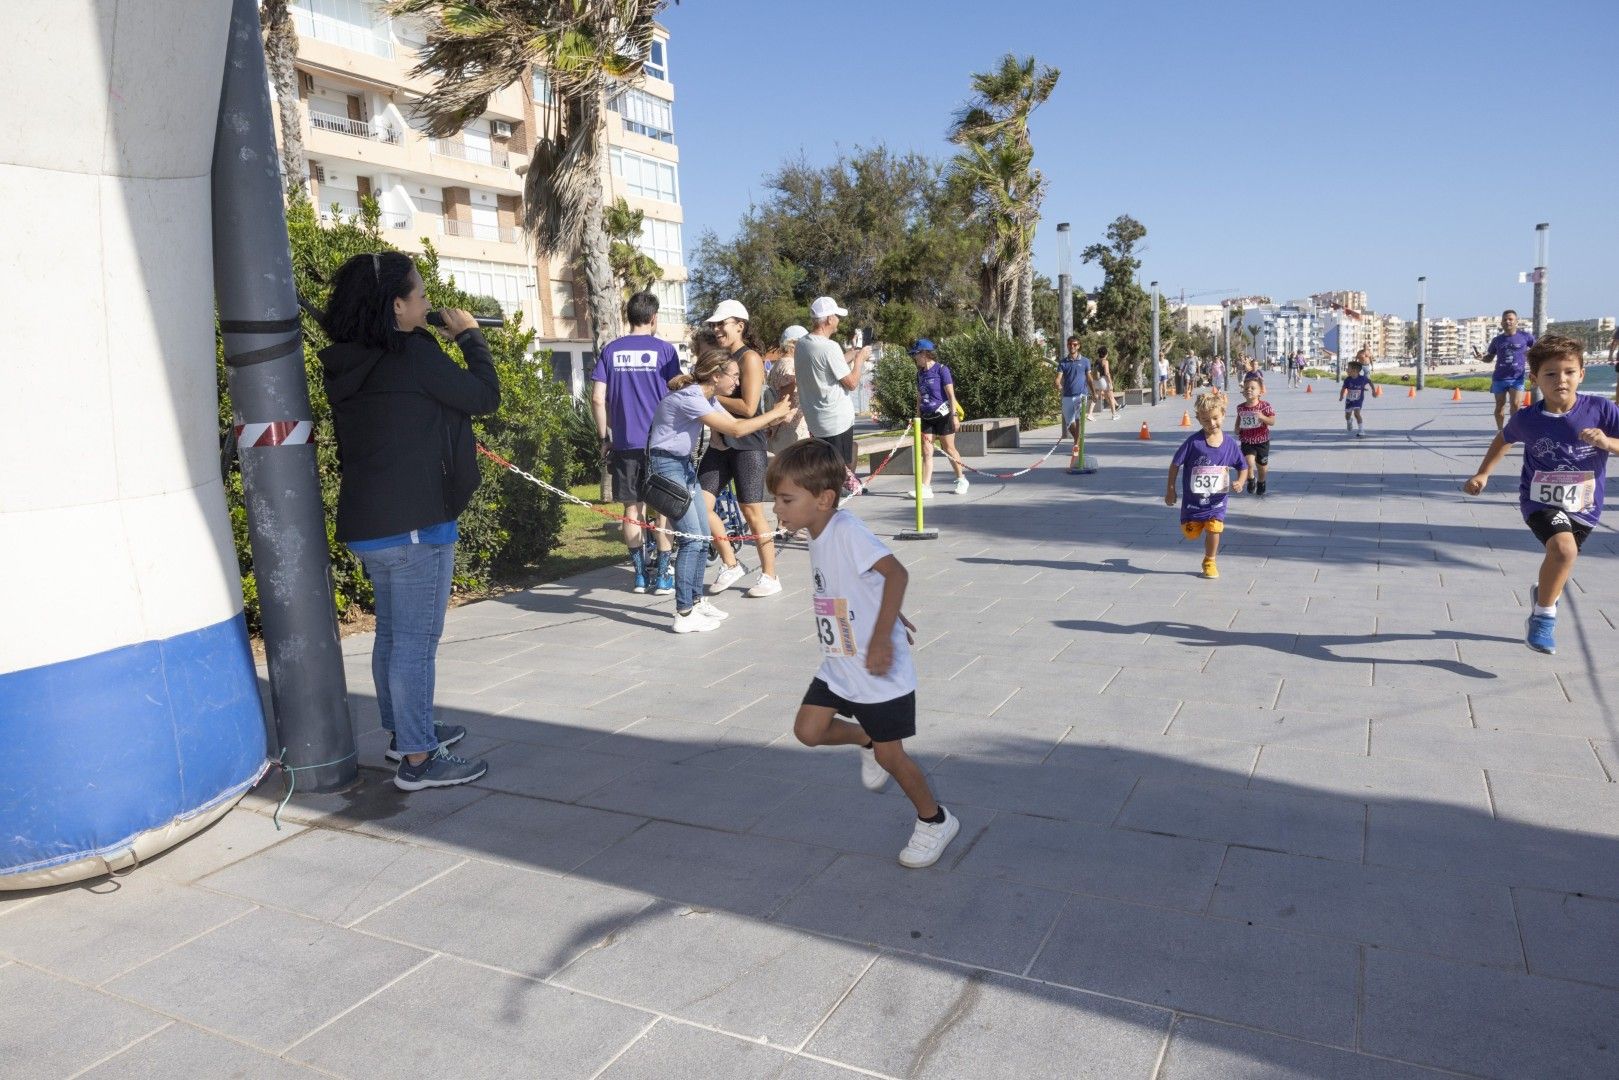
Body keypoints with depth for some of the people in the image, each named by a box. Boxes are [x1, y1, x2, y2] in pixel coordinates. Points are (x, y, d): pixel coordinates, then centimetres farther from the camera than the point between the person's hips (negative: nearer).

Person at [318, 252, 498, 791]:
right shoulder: (414, 355, -17)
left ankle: (402, 732, 35)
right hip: (414, 522, -9)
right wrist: (470, 335, 2)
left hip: (364, 521, 9)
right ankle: (418, 760, 5)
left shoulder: (347, 363, 7)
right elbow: (485, 396, -8)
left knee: (392, 633, 20)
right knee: (417, 640, -2)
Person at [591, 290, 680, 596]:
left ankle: (640, 574, 15)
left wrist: (604, 436, 9)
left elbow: (597, 398, -1)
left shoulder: (611, 350, 4)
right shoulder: (664, 349, -3)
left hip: (624, 443, 2)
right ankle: (663, 575, 9)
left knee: (632, 508, 10)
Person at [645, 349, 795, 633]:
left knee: (702, 537, 11)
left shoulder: (707, 398, 8)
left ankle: (696, 602, 25)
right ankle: (684, 615, -9)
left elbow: (736, 424, 10)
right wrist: (774, 413, -14)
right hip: (667, 465, -10)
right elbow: (735, 430, -23)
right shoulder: (689, 398, -22)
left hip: (685, 464, 10)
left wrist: (775, 419, -2)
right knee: (691, 539, -13)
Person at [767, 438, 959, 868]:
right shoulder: (818, 536, 5)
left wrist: (882, 636, -38)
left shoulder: (847, 530, -24)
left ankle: (935, 821, 26)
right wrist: (890, 617, 25)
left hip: (880, 671, -8)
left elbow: (896, 573, -35)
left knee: (890, 755, 3)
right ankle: (866, 740, 28)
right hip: (838, 666, 8)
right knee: (808, 729, 0)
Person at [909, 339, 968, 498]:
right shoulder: (920, 373, 11)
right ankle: (925, 488, -7)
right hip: (927, 417, 6)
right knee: (926, 452, -4)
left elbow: (950, 394, -9)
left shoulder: (941, 369, -7)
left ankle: (961, 480, 25)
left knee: (949, 449, 5)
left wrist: (953, 415, -14)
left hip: (943, 415, -6)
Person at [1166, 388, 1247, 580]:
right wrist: (1170, 490, -4)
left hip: (1216, 500, 1)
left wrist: (1240, 482, -17)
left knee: (1214, 530, -5)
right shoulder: (1194, 442, -17)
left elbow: (1243, 467, 4)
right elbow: (1175, 464, -8)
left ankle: (1209, 562, 20)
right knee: (1190, 534, 11)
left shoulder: (1229, 444, -9)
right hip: (1193, 499, -1)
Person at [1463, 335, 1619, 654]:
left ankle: (1543, 594, 56)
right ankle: (1543, 616, -8)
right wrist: (1483, 474, 7)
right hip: (1540, 500, -2)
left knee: (1560, 563, 19)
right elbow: (1504, 438, 11)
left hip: (1584, 507, 2)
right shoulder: (1526, 419, -11)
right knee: (1563, 548, -29)